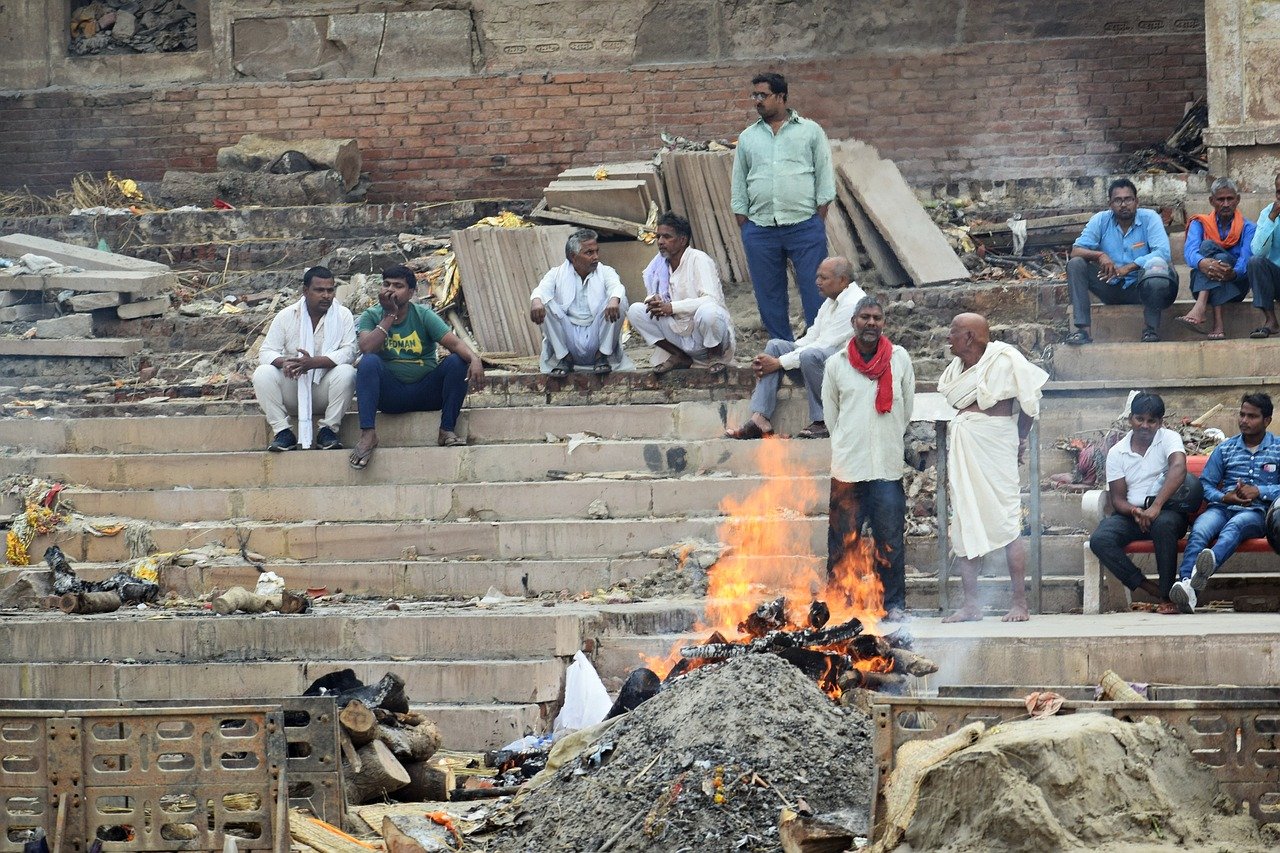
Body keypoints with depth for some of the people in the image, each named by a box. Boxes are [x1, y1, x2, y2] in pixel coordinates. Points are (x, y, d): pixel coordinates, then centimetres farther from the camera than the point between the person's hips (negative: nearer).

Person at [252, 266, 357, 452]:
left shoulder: (342, 315, -1)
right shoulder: (286, 316, 2)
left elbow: (349, 352, -14)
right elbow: (266, 352, -3)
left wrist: (314, 362, -30)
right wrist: (284, 362, -29)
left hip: (324, 391, -1)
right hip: (292, 391, 1)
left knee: (346, 372, -31)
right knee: (262, 373, -25)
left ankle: (328, 430, -18)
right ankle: (283, 432, -19)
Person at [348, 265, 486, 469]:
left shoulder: (424, 316, -1)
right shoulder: (372, 316, 0)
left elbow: (454, 343, -15)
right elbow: (367, 348, -20)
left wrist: (474, 359, -36)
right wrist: (389, 315, -18)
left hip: (426, 393, 1)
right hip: (390, 395, -1)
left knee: (457, 361, -21)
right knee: (369, 362, -28)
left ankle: (447, 431, -18)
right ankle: (368, 433, -34)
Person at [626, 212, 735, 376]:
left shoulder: (699, 260, -14)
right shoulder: (660, 264, 5)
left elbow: (712, 300, -25)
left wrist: (672, 307, -28)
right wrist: (655, 301, -14)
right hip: (681, 334, 6)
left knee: (707, 312, -39)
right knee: (635, 311, -8)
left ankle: (717, 357, -7)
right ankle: (679, 357, 2)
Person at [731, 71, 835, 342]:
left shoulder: (810, 131, 6)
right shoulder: (747, 138, 14)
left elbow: (825, 177, 4)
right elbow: (739, 185, 15)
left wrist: (819, 219, -3)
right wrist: (744, 226, 6)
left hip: (805, 227, -3)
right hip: (760, 229, 3)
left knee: (815, 290, -5)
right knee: (769, 296, 5)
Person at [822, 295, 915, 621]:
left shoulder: (900, 359, 4)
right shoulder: (836, 364, 4)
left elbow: (907, 409, 13)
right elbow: (830, 414, 13)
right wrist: (847, 446, 11)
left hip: (888, 467, 0)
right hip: (847, 468, 0)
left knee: (890, 539, 1)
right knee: (842, 539, 1)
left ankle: (894, 603, 7)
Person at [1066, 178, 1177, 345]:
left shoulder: (1150, 218, -7)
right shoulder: (1100, 220, -1)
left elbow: (1163, 252, -21)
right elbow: (1076, 251, -9)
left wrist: (1129, 267, -32)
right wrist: (1099, 255, -31)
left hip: (1140, 287, -3)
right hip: (1111, 287, 3)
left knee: (1157, 264, -35)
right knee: (1075, 264, -18)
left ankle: (1151, 330, -18)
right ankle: (1082, 329, -27)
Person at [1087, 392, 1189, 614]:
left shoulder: (1169, 439, -1)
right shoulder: (1117, 452, 8)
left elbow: (1179, 469, -22)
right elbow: (1118, 498, 5)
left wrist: (1156, 506, -35)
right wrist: (1135, 512, -20)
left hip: (1167, 510, -3)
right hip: (1131, 513, 3)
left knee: (1164, 525, -40)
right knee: (1099, 540, -26)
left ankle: (1167, 596, -28)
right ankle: (1151, 589, -23)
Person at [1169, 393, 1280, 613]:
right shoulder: (1225, 449, 21)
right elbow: (1205, 483, 14)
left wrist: (1258, 492, -11)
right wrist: (1224, 497, -6)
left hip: (1257, 512, -3)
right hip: (1222, 508, 3)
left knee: (1234, 525, -40)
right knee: (1199, 530, -32)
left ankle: (1209, 564, -72)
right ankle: (1187, 584, -57)